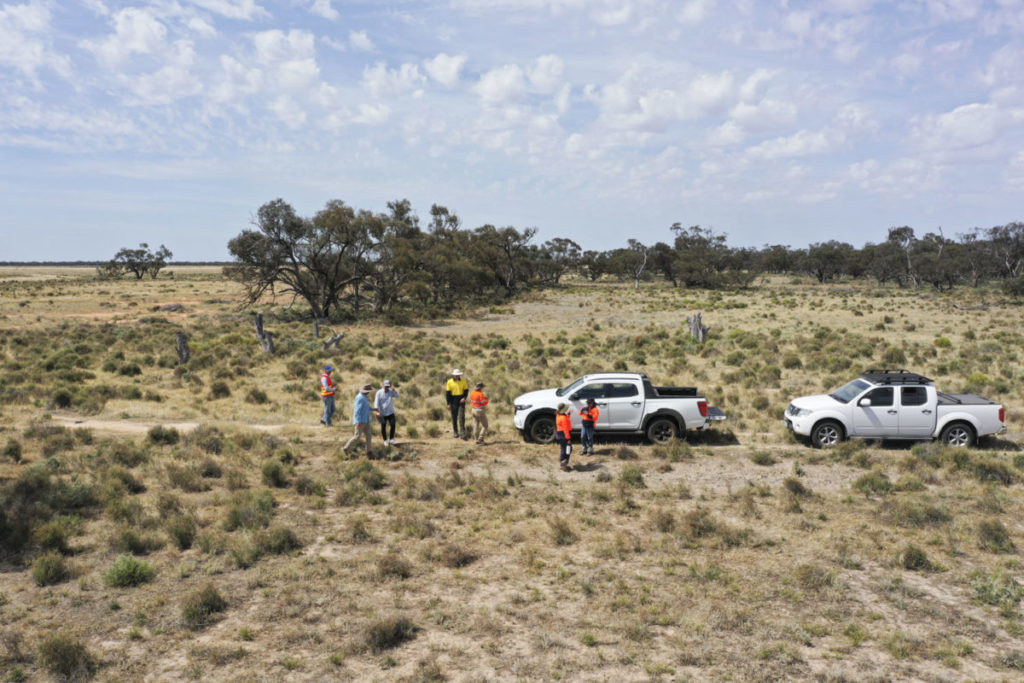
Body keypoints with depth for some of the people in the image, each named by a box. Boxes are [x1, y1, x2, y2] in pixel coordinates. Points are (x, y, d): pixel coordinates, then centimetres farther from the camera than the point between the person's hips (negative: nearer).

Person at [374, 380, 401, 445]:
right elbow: (376, 402, -11)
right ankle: (385, 440, 18)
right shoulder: (379, 393, -7)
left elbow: (399, 396, -13)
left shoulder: (391, 392, 0)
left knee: (393, 425, -9)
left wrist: (394, 390, -26)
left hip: (391, 413, 1)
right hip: (383, 414, -1)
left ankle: (391, 439, 2)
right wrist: (378, 412, -21)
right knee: (383, 427, 3)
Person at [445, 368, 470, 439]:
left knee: (461, 416, -9)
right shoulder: (450, 382, 0)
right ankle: (455, 432, 18)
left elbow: (466, 390, 6)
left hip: (461, 401, -1)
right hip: (453, 401, 1)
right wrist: (449, 403, -3)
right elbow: (448, 393, 1)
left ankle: (462, 432, -8)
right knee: (454, 417, 6)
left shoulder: (463, 381, 1)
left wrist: (464, 398, -12)